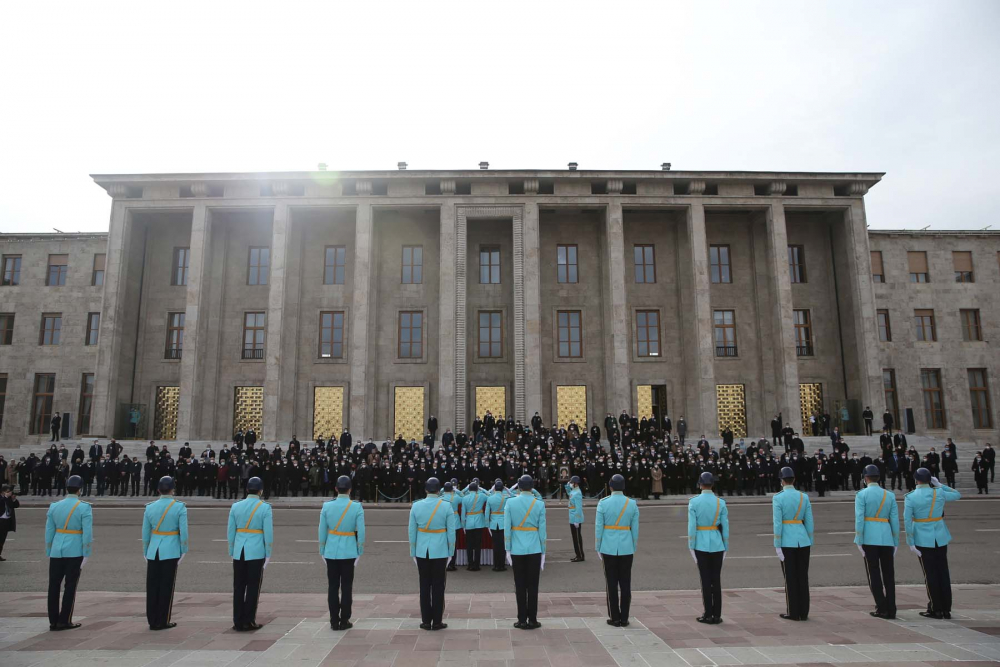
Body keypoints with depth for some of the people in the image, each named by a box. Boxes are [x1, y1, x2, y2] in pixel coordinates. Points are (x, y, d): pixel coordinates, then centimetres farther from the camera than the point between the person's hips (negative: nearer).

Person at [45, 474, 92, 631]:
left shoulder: (54, 506, 4)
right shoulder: (84, 507, -8)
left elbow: (49, 532, 7)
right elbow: (87, 533, -11)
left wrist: (49, 553, 14)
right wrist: (86, 554, -4)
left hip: (57, 551, 4)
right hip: (74, 551, -4)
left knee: (54, 586, 10)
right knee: (70, 586, 5)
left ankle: (53, 621, 15)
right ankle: (64, 621, 9)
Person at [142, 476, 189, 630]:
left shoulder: (150, 507, 2)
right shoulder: (180, 507, -8)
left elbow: (145, 533, 7)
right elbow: (183, 532, -9)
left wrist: (146, 553, 17)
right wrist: (183, 551, 2)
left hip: (154, 551, 3)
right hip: (171, 551, -3)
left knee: (152, 587, 10)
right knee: (166, 587, 4)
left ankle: (152, 621, 16)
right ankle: (163, 621, 11)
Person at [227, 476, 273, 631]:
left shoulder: (235, 506, 3)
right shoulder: (265, 507, -7)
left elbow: (231, 531, 6)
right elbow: (268, 533, -7)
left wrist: (231, 551, 15)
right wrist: (268, 553, 2)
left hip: (239, 551, 3)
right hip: (256, 551, -3)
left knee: (238, 587, 9)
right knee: (253, 587, 5)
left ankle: (238, 622, 14)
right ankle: (248, 621, 8)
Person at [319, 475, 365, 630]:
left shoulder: (327, 506, -5)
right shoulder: (357, 507, -9)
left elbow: (322, 531, 0)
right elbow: (361, 531, -7)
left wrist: (322, 550, 10)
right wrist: (360, 551, 3)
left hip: (331, 551, 1)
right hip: (349, 552, -1)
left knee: (333, 586, 9)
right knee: (346, 586, 6)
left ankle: (334, 621, 13)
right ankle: (344, 621, 11)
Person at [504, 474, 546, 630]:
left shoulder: (510, 503, -5)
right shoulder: (539, 504, -3)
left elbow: (507, 529, -6)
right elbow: (542, 530, -1)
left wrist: (508, 550, 1)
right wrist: (543, 552, 6)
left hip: (517, 550, 0)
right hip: (534, 550, 0)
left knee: (520, 586, 7)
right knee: (532, 586, 7)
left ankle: (522, 620, 11)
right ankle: (532, 620, 12)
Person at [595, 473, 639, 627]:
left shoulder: (603, 503, -8)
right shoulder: (632, 504, -3)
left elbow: (598, 528, -5)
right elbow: (635, 529, 1)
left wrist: (598, 549, 4)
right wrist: (634, 549, 11)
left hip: (609, 548, -1)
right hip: (626, 548, 2)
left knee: (612, 583, 6)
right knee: (625, 583, 8)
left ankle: (614, 618, 11)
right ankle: (624, 618, 13)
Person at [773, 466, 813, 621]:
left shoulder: (778, 498, -10)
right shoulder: (804, 497, 3)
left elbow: (777, 523, -13)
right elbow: (809, 522, 4)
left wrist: (777, 546, -8)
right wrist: (809, 543, 12)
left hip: (787, 541, -4)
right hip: (802, 539, 4)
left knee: (790, 578, 3)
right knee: (803, 577, 9)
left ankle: (793, 613, 8)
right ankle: (804, 612, 14)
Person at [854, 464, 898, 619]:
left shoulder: (862, 495, -4)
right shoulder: (890, 495, 7)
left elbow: (859, 519, -10)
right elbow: (895, 520, 5)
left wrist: (859, 541, -6)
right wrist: (896, 542, 10)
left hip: (869, 538, -4)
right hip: (887, 538, 4)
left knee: (874, 574, 4)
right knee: (889, 574, 9)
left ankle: (882, 609, 4)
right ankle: (891, 610, 11)